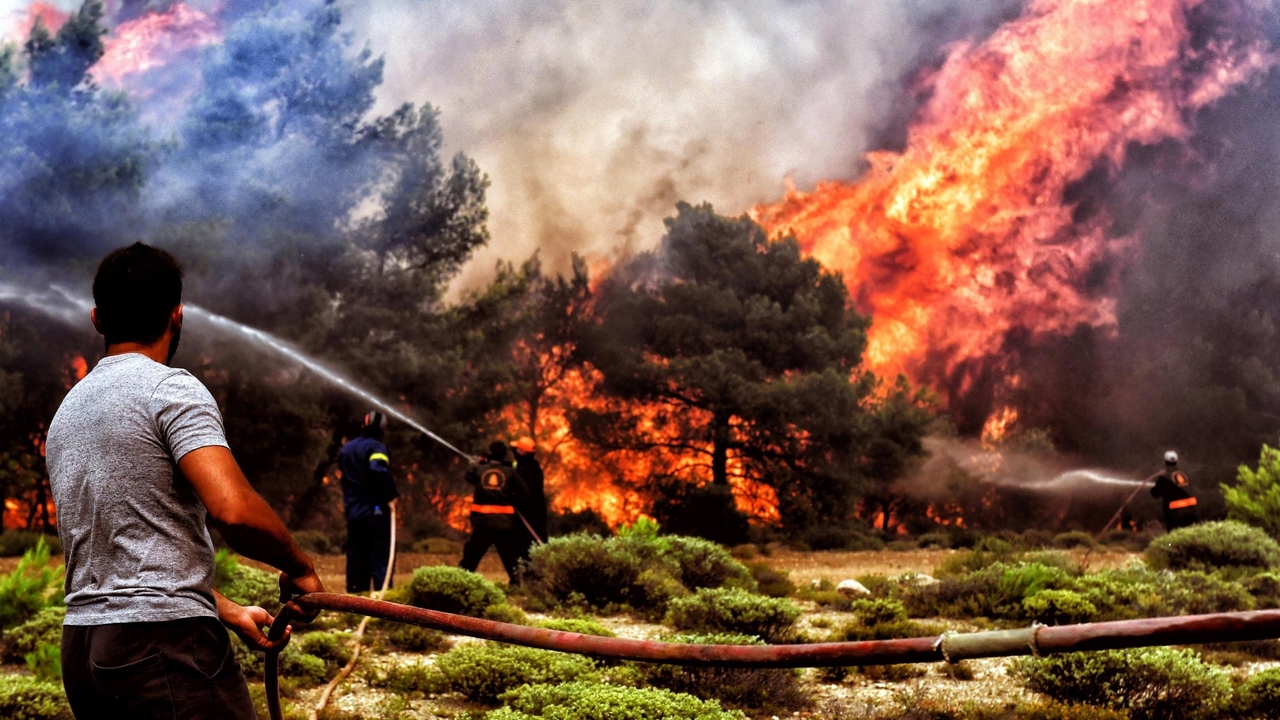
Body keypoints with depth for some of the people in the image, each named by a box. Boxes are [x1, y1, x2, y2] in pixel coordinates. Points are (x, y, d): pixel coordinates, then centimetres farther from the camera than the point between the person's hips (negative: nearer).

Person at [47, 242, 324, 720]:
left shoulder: (65, 413, 19)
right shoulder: (170, 389, -7)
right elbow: (233, 509, -22)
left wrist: (231, 613, 24)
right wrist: (298, 568, -4)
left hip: (81, 645, 8)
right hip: (162, 643, -8)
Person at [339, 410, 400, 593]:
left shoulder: (346, 449, 16)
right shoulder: (375, 447, -9)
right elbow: (379, 470, -27)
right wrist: (391, 495, -20)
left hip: (353, 511, 6)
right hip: (375, 511, -6)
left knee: (357, 559, 10)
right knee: (380, 558, -7)